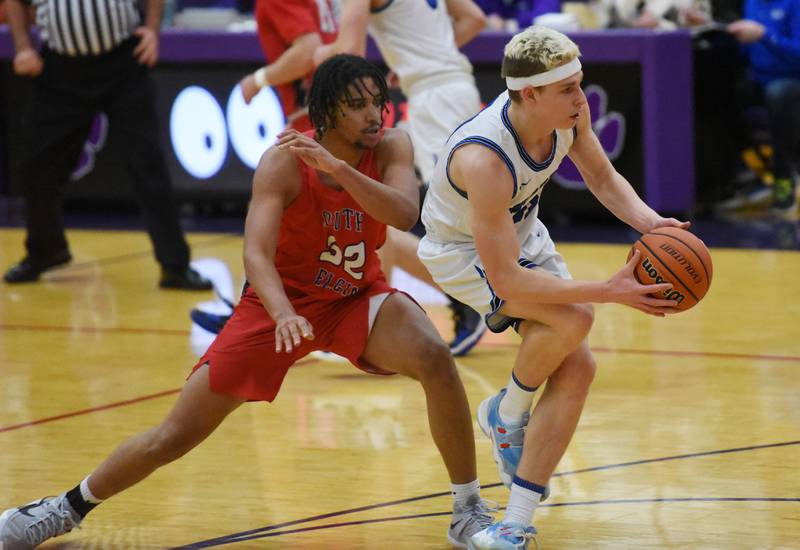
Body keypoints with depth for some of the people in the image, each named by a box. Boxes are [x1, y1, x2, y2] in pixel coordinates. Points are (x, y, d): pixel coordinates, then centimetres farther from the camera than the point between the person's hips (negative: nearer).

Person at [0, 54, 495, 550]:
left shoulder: (391, 147, -16)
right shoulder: (284, 162, -24)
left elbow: (405, 215, -34)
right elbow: (256, 254, -33)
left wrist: (338, 167, -45)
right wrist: (284, 315, -51)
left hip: (357, 297, 2)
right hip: (283, 300, -2)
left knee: (435, 357, -28)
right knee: (178, 435, -1)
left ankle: (469, 509, -11)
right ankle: (69, 507, 23)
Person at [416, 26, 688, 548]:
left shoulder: (569, 111, -20)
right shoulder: (484, 160, -41)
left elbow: (602, 176, 0)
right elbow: (504, 278, -38)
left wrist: (648, 221, -21)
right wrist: (610, 290, -40)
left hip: (522, 235, 7)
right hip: (464, 251, -7)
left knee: (576, 369, -4)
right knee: (572, 319, -31)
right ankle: (508, 413, 1)